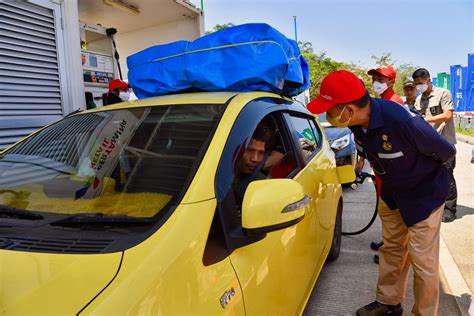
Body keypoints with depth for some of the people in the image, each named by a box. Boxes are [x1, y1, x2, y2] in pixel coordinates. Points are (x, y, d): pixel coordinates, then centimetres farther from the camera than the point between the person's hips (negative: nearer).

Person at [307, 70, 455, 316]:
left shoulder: (403, 122, -36)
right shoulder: (358, 120, -16)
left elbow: (447, 151, -17)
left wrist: (421, 168, -1)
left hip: (424, 195, -6)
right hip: (391, 193, 7)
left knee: (423, 262, 2)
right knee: (391, 250, 18)